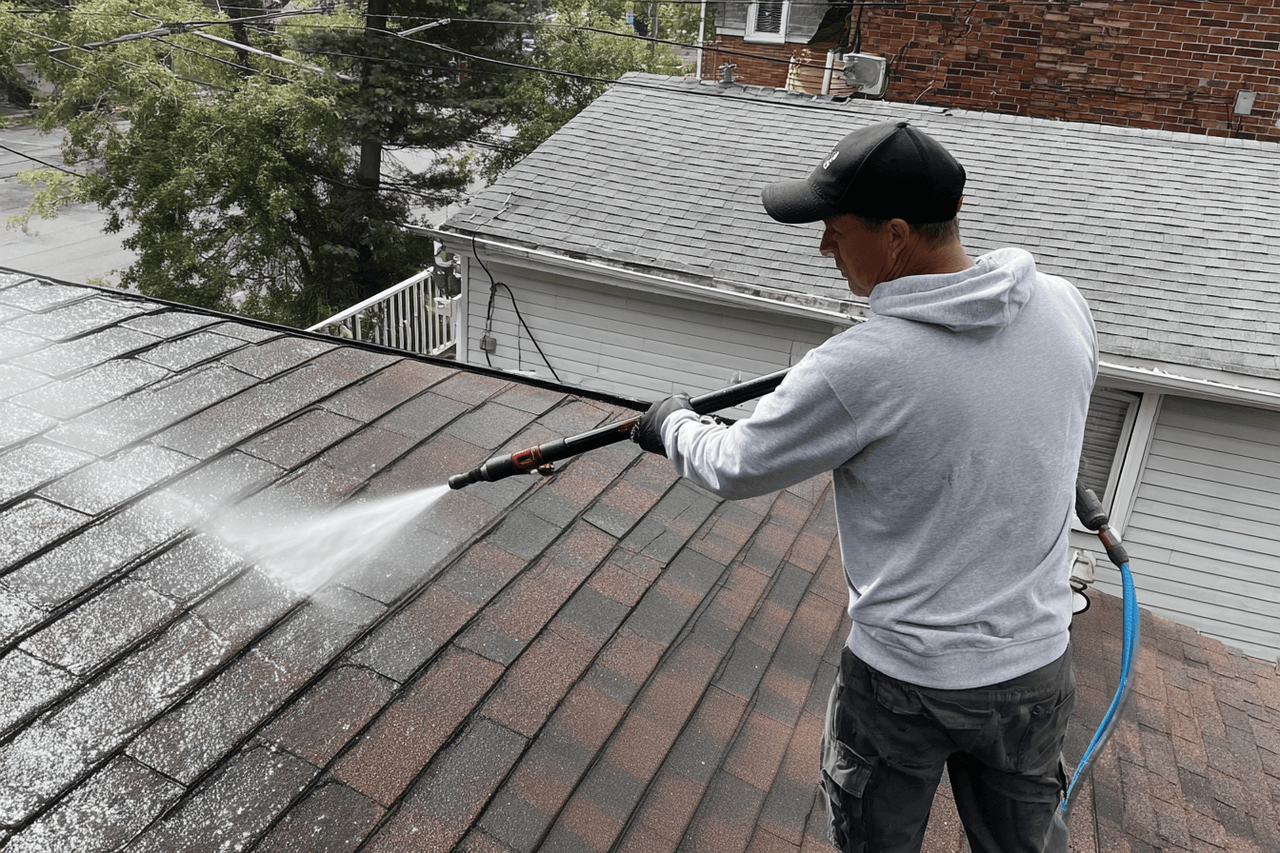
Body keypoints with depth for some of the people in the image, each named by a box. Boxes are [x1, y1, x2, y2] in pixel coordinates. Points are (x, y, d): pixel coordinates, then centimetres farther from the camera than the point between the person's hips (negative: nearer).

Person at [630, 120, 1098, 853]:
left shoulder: (857, 370, -27)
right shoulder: (1066, 306, -10)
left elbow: (734, 468, -11)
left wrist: (673, 425, 10)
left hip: (903, 681, -4)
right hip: (1037, 668, 5)